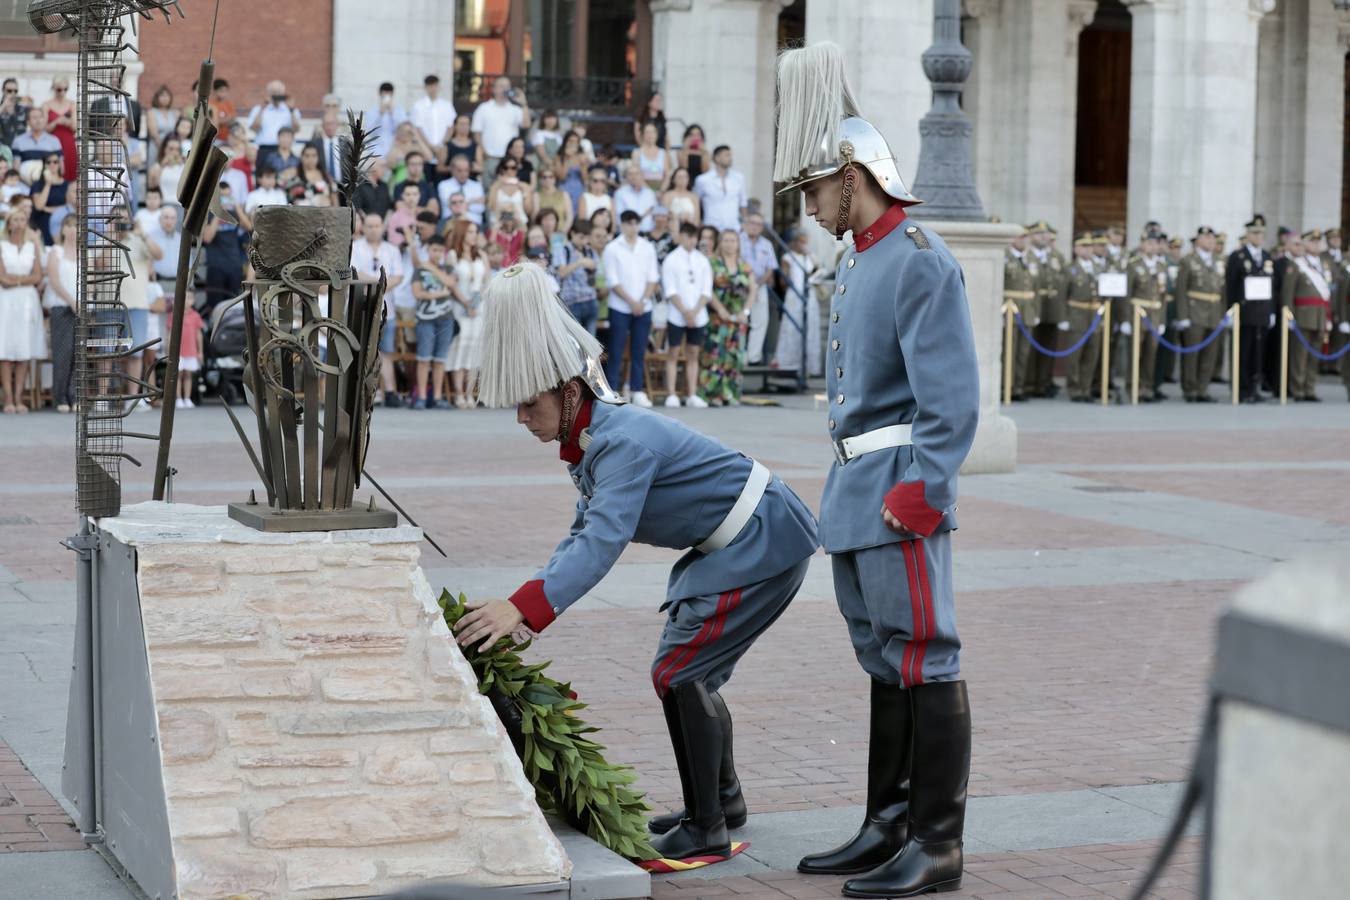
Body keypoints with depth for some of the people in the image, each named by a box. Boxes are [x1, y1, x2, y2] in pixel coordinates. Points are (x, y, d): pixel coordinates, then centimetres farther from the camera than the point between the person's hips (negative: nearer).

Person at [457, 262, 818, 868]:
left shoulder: (624, 442, -29)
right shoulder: (589, 442, 3)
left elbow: (604, 541, -40)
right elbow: (585, 535, 8)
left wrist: (525, 607, -50)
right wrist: (529, 602, -6)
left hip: (765, 543, -10)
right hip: (728, 543, 10)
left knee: (679, 671, -13)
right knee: (693, 670, 18)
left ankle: (707, 830, -5)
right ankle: (724, 800, 36)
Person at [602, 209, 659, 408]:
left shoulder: (647, 248, 8)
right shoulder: (612, 249, -2)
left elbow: (653, 278, 6)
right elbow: (613, 281, -6)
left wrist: (644, 300, -8)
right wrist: (631, 302, -12)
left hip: (643, 308, 3)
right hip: (620, 308, -3)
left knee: (639, 352, 4)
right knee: (616, 352, -3)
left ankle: (638, 392, 7)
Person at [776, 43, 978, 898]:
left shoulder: (922, 261, -14)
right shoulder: (857, 260, 16)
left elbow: (954, 397, -19)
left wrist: (917, 497, -21)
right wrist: (854, 488, 20)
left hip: (900, 492, -10)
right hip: (856, 491, 10)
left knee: (923, 663, -5)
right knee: (884, 664, 14)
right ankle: (889, 829, 22)